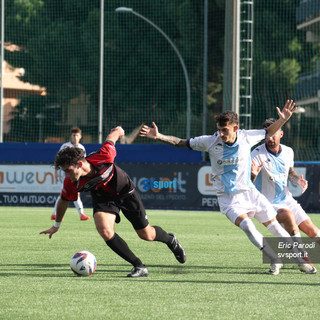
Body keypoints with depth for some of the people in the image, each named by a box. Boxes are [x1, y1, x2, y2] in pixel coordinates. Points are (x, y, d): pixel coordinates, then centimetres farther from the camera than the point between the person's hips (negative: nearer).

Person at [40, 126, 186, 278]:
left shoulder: (103, 157, -38)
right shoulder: (71, 183, -28)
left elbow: (114, 134, -19)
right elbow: (64, 201, -5)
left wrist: (118, 131, 6)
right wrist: (56, 225, 7)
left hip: (125, 191, -1)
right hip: (102, 198, 1)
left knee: (146, 235, 8)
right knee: (104, 230, -26)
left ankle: (170, 240, 45)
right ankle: (139, 267, -13)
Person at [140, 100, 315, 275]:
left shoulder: (246, 137, -7)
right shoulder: (210, 142, -12)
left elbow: (268, 132, 12)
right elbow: (181, 142, -4)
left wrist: (282, 120, -2)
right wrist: (158, 136, -14)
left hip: (249, 191, 2)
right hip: (228, 197, -2)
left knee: (274, 226, 2)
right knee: (246, 225, -26)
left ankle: (300, 259, 18)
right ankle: (275, 261, -14)